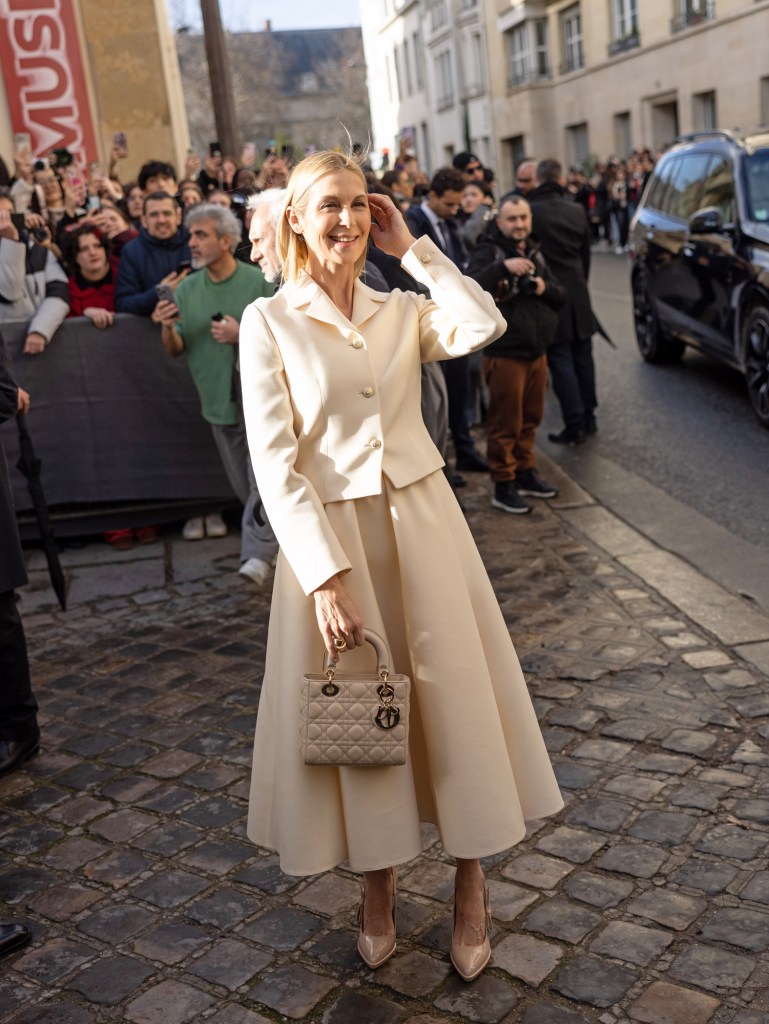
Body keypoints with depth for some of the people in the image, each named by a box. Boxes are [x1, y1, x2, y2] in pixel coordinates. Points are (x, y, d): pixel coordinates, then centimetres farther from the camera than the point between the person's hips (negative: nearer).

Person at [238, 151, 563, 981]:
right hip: (330, 536, -2)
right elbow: (274, 461, -10)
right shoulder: (269, 321, -3)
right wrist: (326, 576, -17)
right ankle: (378, 884, 32)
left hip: (422, 522, 3)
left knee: (453, 693, 8)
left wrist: (412, 248, -4)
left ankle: (470, 886, 28)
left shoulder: (402, 311, 6)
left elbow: (484, 324, -15)